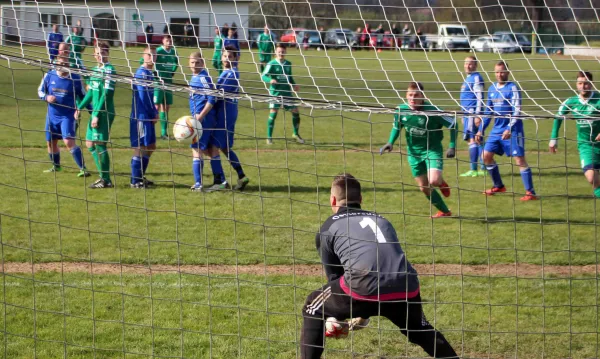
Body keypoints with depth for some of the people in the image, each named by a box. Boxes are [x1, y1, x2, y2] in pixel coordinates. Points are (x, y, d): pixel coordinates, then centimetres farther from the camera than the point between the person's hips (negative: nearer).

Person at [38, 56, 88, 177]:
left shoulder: (75, 79, -7)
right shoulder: (49, 76, -2)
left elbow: (83, 96, 5)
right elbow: (40, 91, 9)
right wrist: (46, 97, -14)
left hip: (68, 116, -4)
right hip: (52, 115, 4)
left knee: (69, 141, -19)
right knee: (51, 142, 15)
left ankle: (82, 169, -18)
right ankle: (56, 166, 38)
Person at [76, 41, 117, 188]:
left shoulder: (109, 70, -11)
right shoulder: (95, 70, 14)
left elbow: (107, 95, -17)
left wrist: (97, 115, -19)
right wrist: (80, 107, 16)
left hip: (104, 113, -9)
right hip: (95, 112, 9)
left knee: (100, 144, -8)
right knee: (90, 144, 12)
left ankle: (106, 180, 0)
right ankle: (103, 176, 21)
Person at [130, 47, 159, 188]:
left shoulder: (149, 73, 15)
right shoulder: (142, 73, -14)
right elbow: (143, 97, -17)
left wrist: (154, 113, 8)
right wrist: (154, 114, -11)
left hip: (148, 117, 10)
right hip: (141, 116, -10)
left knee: (150, 147, 14)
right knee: (141, 147, -6)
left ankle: (140, 177, 22)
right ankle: (135, 181, 0)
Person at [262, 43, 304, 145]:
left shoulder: (288, 64, 9)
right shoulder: (271, 64, -7)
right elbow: (264, 76, -15)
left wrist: (293, 85, 5)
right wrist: (270, 80, -35)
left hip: (287, 92, 5)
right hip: (275, 92, -5)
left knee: (295, 111, 4)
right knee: (273, 113, -10)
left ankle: (296, 134, 23)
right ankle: (269, 137, 1)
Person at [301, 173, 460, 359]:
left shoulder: (328, 228, 20)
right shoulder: (381, 219, 34)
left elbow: (334, 276, 25)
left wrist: (337, 320, 42)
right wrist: (364, 315, 52)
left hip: (365, 288, -4)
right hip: (406, 288, 5)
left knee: (314, 308, 22)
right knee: (421, 331, 34)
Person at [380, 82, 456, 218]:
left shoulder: (432, 111, -23)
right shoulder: (401, 110, -10)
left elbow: (452, 125, -12)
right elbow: (396, 127, 12)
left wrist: (452, 147, -16)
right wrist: (390, 142, -3)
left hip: (432, 149, -5)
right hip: (414, 152, 5)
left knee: (433, 181, -26)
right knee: (424, 187, 7)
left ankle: (441, 183, 12)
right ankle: (444, 211, 27)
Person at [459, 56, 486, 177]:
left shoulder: (476, 78, -10)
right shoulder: (468, 78, 19)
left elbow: (479, 98, -16)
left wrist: (478, 115, -21)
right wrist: (464, 115, 26)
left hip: (473, 113, -10)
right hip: (467, 113, 10)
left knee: (473, 140, -10)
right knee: (471, 140, 10)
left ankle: (473, 170, -10)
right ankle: (483, 169, 12)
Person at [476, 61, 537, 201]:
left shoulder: (512, 88, -9)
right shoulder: (492, 89, 11)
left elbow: (517, 111, -16)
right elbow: (488, 112, 19)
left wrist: (509, 129, -26)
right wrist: (481, 130, 15)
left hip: (512, 130, -7)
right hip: (497, 129, 7)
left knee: (519, 159, -11)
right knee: (486, 155, 6)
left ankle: (530, 192, -8)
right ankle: (498, 186, 22)